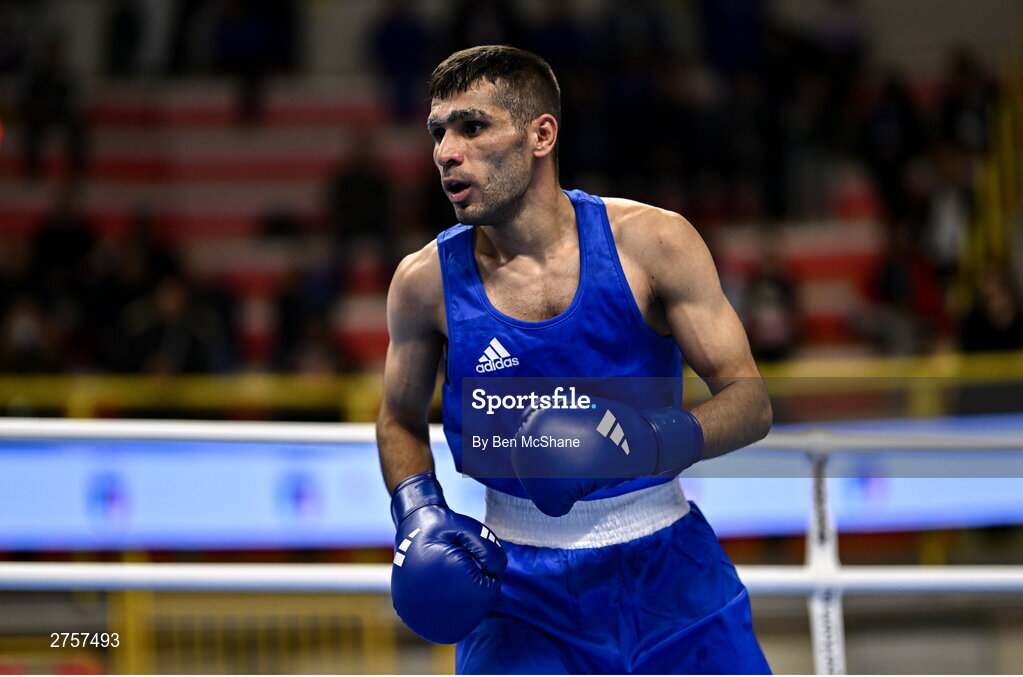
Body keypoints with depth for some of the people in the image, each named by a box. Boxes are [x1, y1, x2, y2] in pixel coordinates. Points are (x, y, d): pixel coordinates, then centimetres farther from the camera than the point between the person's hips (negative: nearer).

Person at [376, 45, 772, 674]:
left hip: (668, 570, 1)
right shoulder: (426, 281, -6)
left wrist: (651, 442, -27)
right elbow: (402, 418, 12)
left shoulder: (653, 241, -10)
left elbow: (751, 402, -8)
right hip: (521, 582, 0)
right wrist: (418, 512, -7)